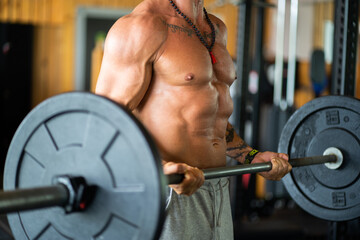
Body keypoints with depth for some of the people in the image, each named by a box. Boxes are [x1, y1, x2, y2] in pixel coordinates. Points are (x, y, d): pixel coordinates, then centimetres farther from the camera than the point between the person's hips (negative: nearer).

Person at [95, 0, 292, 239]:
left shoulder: (216, 28, 14)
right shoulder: (143, 25, -12)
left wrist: (253, 157, 15)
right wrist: (161, 169, -31)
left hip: (216, 191, 8)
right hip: (165, 191, -8)